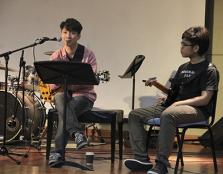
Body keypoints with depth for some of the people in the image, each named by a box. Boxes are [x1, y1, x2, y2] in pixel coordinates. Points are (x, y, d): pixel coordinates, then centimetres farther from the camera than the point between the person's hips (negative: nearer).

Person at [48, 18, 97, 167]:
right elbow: (53, 85, 1)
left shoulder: (88, 55, -2)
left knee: (65, 112, -32)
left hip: (83, 95, -2)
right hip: (63, 93, 2)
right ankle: (78, 133, -48)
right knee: (59, 98, -35)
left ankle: (58, 153, -30)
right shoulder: (56, 56, 6)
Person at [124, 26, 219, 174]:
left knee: (167, 115, -41)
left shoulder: (209, 70, -6)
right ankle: (142, 158, -14)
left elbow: (204, 99, -16)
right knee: (135, 115, -2)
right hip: (174, 106, 9)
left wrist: (179, 103, -22)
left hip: (197, 110, -9)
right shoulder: (183, 68, 20)